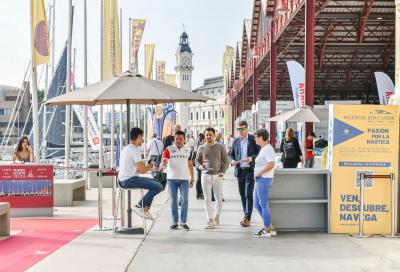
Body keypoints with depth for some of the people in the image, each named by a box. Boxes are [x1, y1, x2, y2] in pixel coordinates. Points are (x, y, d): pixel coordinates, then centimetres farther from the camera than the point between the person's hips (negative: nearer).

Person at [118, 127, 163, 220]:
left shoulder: (126, 148, 17)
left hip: (123, 180, 10)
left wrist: (146, 167, 16)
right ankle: (139, 206, -9)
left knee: (155, 183, 21)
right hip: (129, 180, -10)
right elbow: (142, 170, -19)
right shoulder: (135, 150, -14)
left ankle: (146, 209, 17)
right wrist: (149, 167, 2)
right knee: (158, 186, -16)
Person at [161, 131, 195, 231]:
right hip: (172, 178, -1)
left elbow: (190, 164, 13)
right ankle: (175, 222, 14)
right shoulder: (169, 149, -3)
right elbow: (163, 162, -10)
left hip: (184, 179, 1)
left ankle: (183, 222, 7)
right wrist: (164, 163, -34)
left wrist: (192, 178, 10)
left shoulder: (188, 150, 5)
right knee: (173, 202, 6)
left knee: (185, 201, -1)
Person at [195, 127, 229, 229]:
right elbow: (197, 160, 14)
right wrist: (200, 166, -8)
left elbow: (225, 161, 7)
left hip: (217, 176, -1)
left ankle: (216, 217, 24)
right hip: (205, 176, 1)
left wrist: (222, 172, -8)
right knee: (207, 199, -2)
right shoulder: (201, 148, 9)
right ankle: (210, 221, -1)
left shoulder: (220, 147, 5)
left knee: (219, 199, 3)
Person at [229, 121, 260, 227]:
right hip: (239, 171, 5)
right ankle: (246, 217, 21)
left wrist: (252, 158, -19)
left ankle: (247, 218, -13)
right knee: (242, 195, 10)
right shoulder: (235, 141, 12)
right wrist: (232, 160, -5)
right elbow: (231, 154, 16)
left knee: (248, 195, -11)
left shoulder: (253, 139, -1)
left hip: (250, 170, -5)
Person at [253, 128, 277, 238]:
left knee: (263, 205, -4)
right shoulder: (263, 149, 17)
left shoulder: (268, 149, -14)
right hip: (260, 180, 11)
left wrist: (259, 173, -18)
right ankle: (269, 227, 19)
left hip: (264, 179, -11)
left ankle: (267, 230, 3)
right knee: (257, 205, 14)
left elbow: (271, 164, -26)